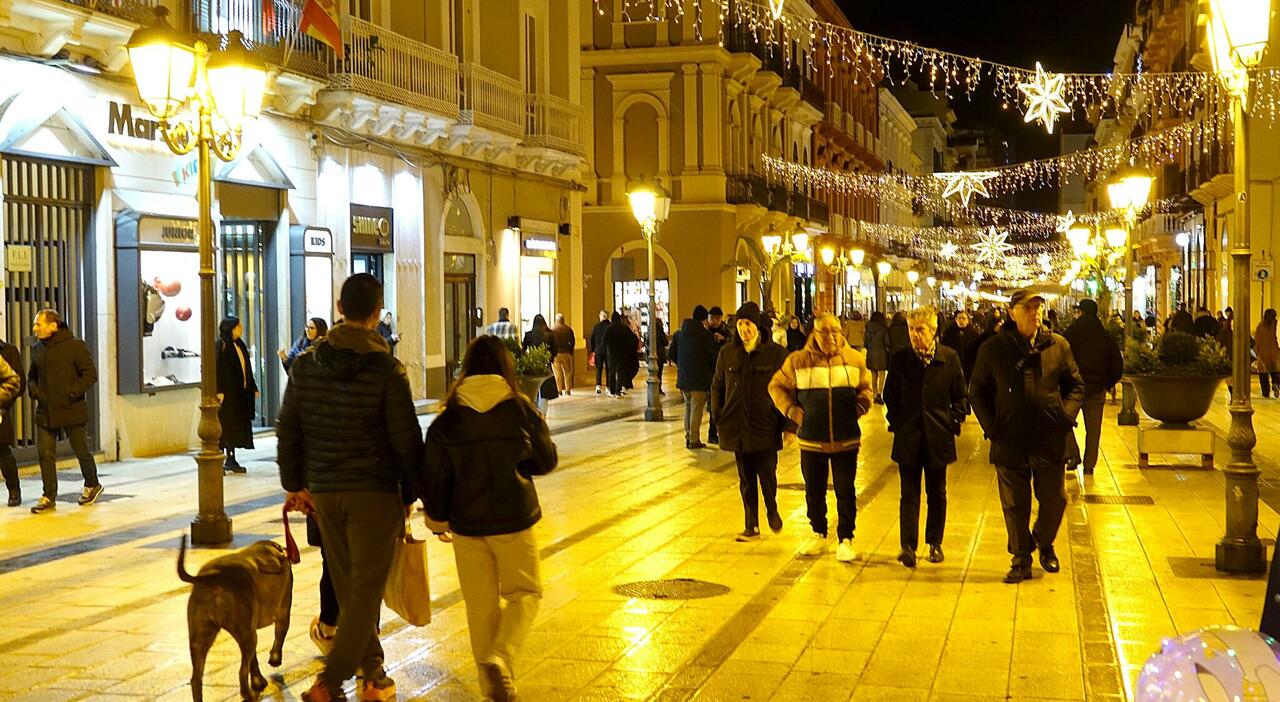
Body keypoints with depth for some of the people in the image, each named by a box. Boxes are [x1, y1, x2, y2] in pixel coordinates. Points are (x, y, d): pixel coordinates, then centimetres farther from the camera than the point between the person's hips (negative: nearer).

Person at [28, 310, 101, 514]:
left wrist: (72, 393, -17)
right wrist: (33, 390, 1)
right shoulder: (37, 349, 9)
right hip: (45, 413, 5)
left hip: (72, 412, -5)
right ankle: (49, 496, 6)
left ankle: (92, 485, 30)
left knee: (81, 451, 8)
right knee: (45, 454, -1)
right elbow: (31, 376, 22)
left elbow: (90, 374, -10)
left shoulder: (75, 346, -9)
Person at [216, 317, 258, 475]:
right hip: (227, 392, -8)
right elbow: (217, 368, -17)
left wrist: (253, 388, 18)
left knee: (235, 425, 10)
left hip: (239, 391, 8)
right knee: (225, 425, -6)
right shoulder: (221, 345, -12)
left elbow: (246, 368, 18)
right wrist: (219, 391, -23)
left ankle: (231, 460, 15)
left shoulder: (239, 344, 13)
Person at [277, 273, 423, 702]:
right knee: (366, 589, 0)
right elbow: (406, 439, -9)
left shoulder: (305, 365, 2)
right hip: (375, 490, -5)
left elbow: (288, 429, 8)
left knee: (347, 586, 16)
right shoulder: (387, 369, -11)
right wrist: (411, 492, 3)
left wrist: (294, 484, 17)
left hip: (324, 490, 5)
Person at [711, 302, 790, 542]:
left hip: (766, 427, -3)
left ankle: (772, 510, 29)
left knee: (767, 475, 1)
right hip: (737, 428, 3)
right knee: (745, 479, 8)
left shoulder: (776, 353, -4)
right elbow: (717, 385, 15)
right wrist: (718, 414, 3)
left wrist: (787, 424, -7)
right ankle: (751, 526, 17)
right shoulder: (727, 353, 5)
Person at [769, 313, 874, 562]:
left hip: (846, 440, 0)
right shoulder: (798, 361, -4)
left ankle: (846, 539, 15)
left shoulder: (855, 359, -1)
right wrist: (791, 410, -5)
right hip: (811, 439, 1)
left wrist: (862, 405, -5)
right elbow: (776, 386, 7)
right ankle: (818, 535, 31)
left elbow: (865, 388, 14)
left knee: (845, 492, 2)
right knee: (814, 492, 13)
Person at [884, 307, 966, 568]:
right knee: (909, 494, 0)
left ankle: (935, 543, 24)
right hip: (908, 438, 0)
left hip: (938, 437, 0)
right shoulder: (899, 360, -1)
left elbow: (959, 396, 6)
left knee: (937, 493, 11)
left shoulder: (950, 358, -2)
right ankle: (908, 546, 0)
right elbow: (891, 397, 8)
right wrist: (896, 423, 1)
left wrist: (953, 422, -2)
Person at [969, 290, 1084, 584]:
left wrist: (1066, 416, -2)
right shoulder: (993, 350, 0)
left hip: (1050, 440, 1)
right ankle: (1021, 560, 20)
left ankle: (1044, 544, 35)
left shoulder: (1058, 346, 3)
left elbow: (1075, 385, 13)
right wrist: (991, 427, -3)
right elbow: (977, 393, 8)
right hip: (1009, 442, -1)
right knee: (1015, 505, 6)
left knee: (1055, 500, 8)